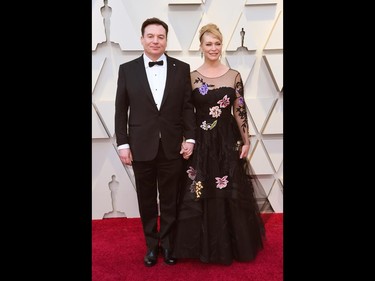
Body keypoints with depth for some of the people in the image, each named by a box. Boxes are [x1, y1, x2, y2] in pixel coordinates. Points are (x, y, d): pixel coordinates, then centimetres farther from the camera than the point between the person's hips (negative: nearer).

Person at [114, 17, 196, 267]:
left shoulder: (182, 68, 3)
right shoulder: (127, 69, 3)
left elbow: (188, 106, 3)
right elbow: (121, 110, 3)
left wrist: (190, 138, -4)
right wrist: (122, 144, -2)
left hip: (172, 146, 0)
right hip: (141, 147, 1)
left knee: (170, 200, 11)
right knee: (147, 200, 13)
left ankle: (168, 244, 32)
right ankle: (152, 244, 32)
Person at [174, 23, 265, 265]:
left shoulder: (234, 76, 2)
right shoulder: (192, 77, 1)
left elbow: (240, 111, 3)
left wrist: (246, 141, 1)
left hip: (228, 142, 1)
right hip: (201, 143, 0)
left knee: (231, 195, 8)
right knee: (199, 195, 5)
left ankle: (233, 244, 30)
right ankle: (204, 246, 25)